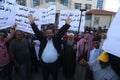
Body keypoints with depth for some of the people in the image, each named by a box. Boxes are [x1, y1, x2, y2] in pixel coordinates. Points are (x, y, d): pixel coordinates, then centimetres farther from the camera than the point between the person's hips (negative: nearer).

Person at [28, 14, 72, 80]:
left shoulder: (55, 39, -2)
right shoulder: (43, 39, 0)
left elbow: (61, 32, -10)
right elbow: (37, 32, -7)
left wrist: (67, 24, -22)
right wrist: (32, 23, -19)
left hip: (54, 63, 0)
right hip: (44, 64, 1)